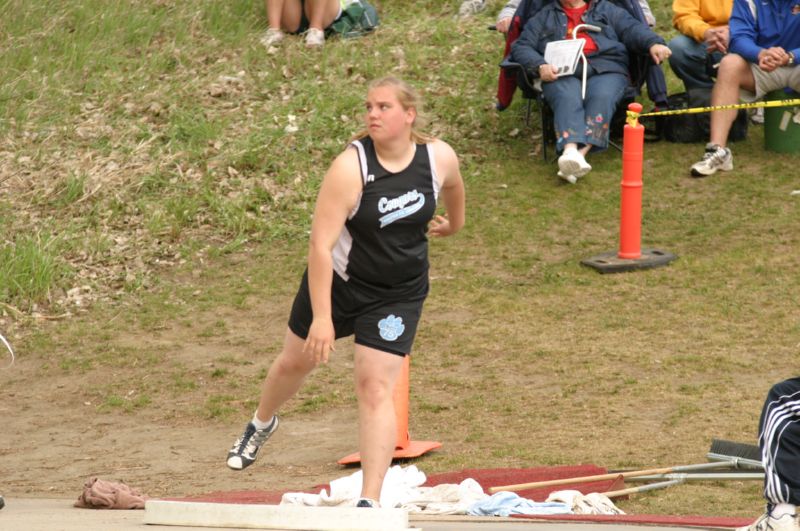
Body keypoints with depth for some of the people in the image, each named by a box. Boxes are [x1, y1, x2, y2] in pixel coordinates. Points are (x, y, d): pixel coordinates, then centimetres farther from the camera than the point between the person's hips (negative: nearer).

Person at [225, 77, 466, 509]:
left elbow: (452, 183, 13)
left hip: (398, 294, 1)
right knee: (296, 361, 20)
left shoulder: (439, 157, -15)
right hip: (337, 282, -1)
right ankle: (262, 424, 54)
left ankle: (369, 502, -10)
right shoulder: (351, 166, -28)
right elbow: (321, 245, -30)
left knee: (375, 388, -11)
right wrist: (322, 317, -35)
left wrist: (453, 221, 31)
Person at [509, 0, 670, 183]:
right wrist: (540, 66, -4)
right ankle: (570, 151, -58)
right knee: (567, 99, -34)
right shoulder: (544, 17, 29)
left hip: (605, 69, 0)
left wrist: (653, 43, -10)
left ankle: (581, 153, -51)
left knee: (602, 97, -34)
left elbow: (632, 28, 12)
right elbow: (521, 47, 18)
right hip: (561, 72, 0)